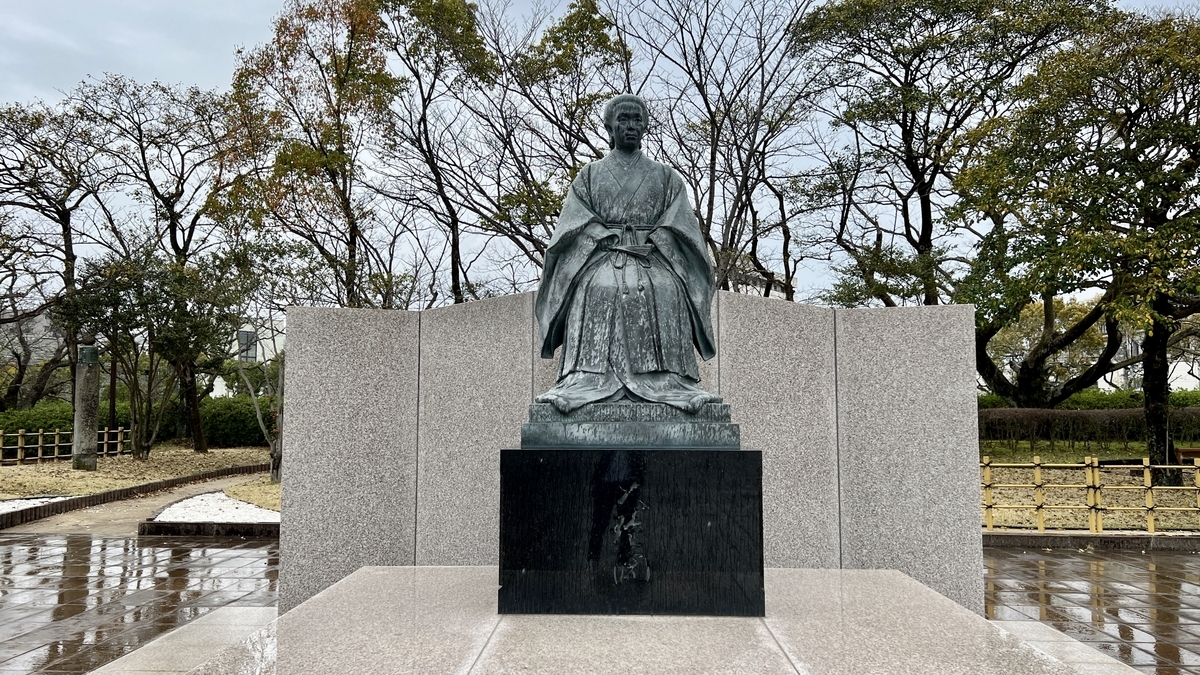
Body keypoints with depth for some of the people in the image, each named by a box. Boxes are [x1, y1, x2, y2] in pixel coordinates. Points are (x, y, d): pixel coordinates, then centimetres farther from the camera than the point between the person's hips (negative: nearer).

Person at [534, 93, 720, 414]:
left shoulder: (665, 177, 21)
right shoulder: (590, 175, 20)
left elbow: (676, 227, 9)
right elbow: (578, 226, 8)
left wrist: (649, 247, -9)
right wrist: (610, 241, -9)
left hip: (653, 259, 1)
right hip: (602, 258, 0)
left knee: (664, 292, -32)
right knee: (599, 291, -33)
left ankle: (668, 383, -37)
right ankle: (587, 383, -39)